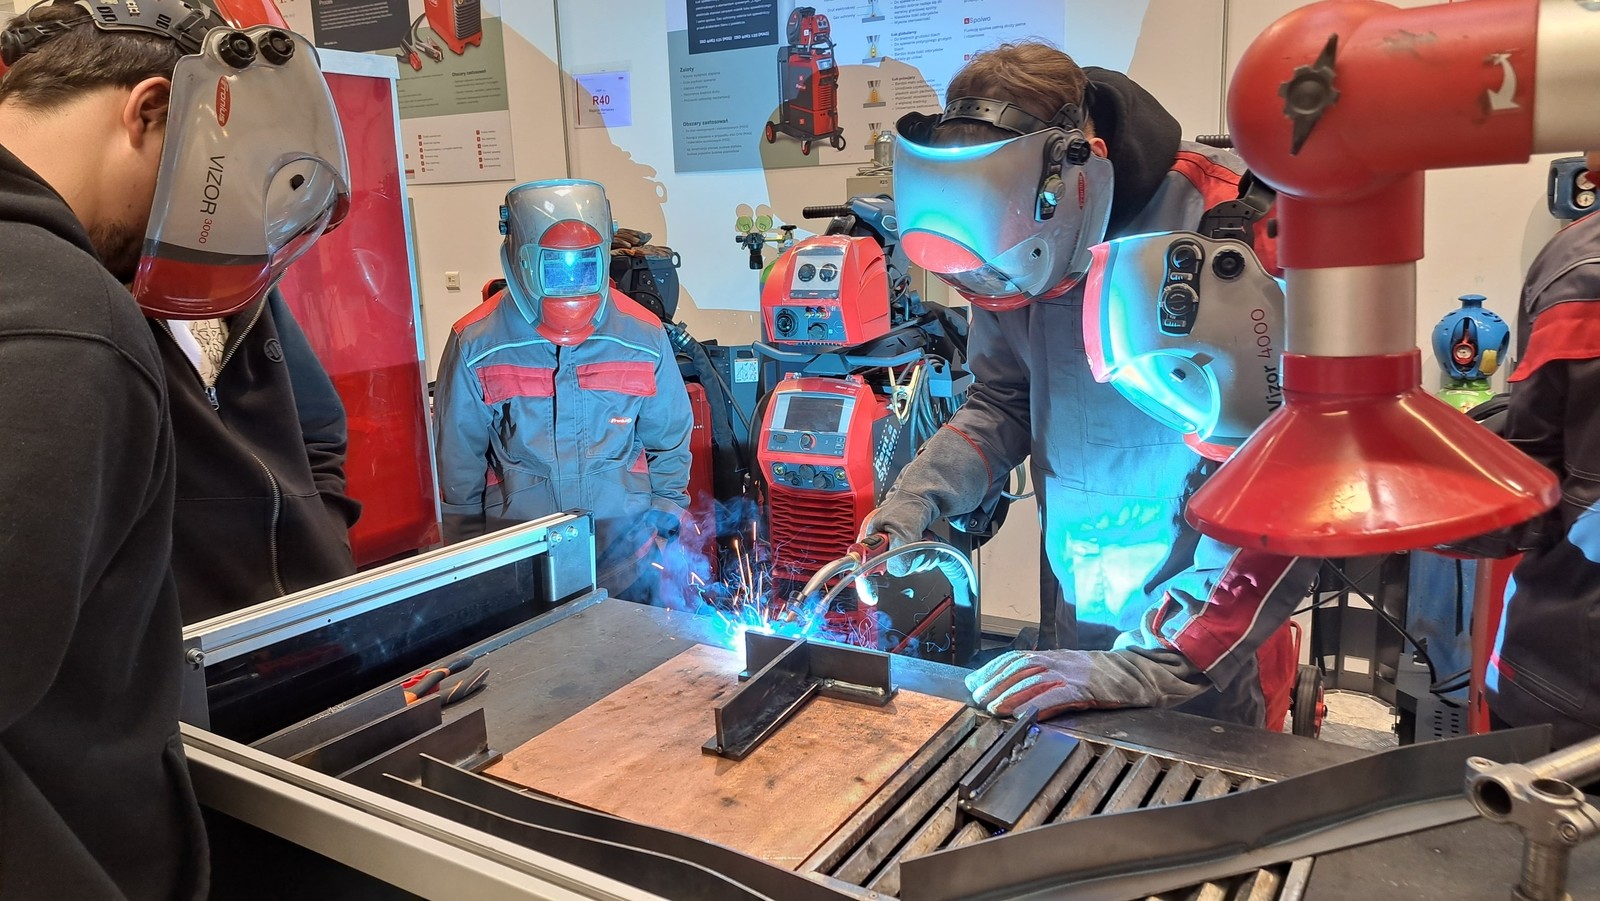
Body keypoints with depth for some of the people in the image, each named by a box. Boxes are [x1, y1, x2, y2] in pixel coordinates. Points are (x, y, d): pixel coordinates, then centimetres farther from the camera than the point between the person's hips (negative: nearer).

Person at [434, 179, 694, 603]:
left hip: (628, 554, 1)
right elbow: (459, 465, 1)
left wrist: (666, 528, 5)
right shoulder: (477, 345, -7)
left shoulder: (642, 337, -3)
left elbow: (670, 444, 9)